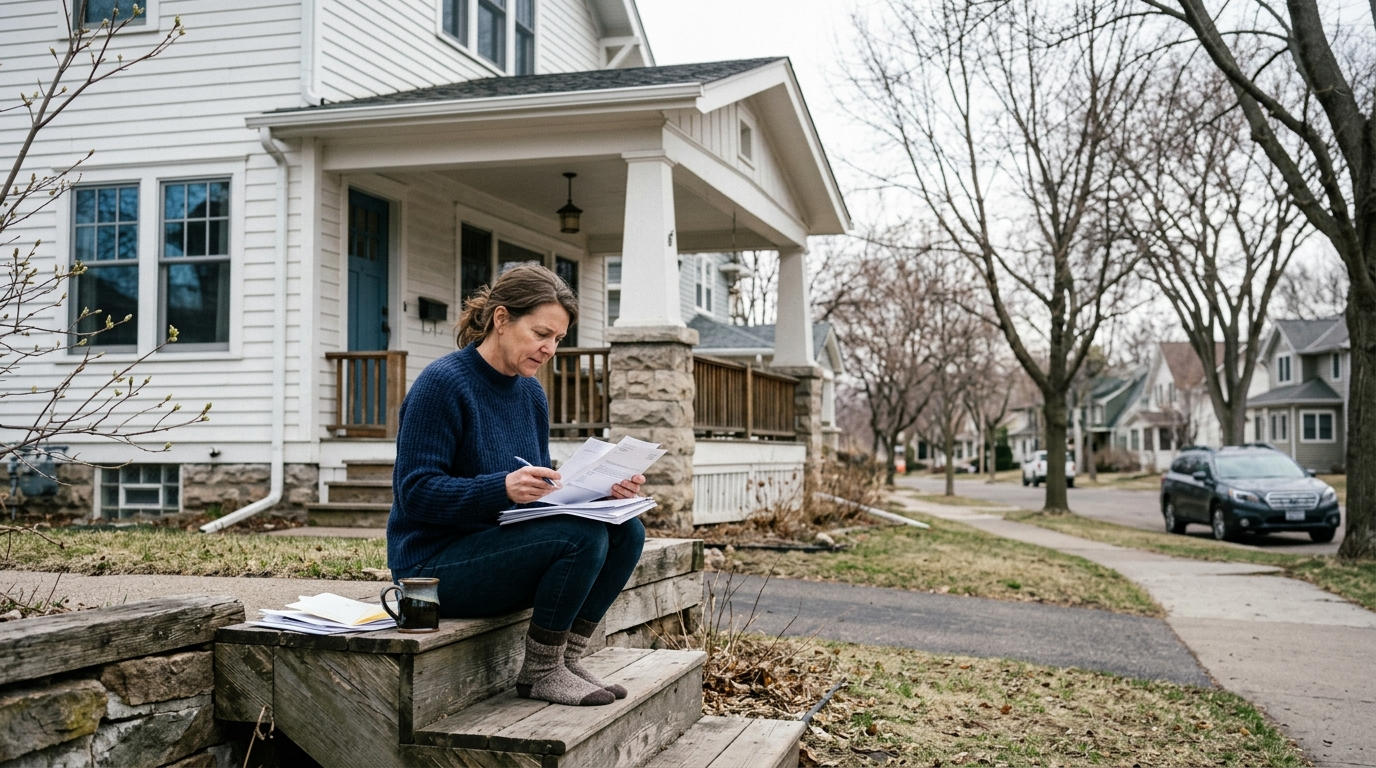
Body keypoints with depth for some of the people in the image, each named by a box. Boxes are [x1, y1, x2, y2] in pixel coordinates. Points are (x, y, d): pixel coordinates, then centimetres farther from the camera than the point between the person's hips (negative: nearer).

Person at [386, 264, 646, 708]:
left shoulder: (531, 392, 9)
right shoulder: (442, 384, -15)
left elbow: (543, 490, 14)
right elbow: (415, 492, -20)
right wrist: (503, 488, -34)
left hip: (502, 549, 8)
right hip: (435, 563, -8)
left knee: (626, 531, -9)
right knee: (582, 536, -26)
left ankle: (566, 661, -4)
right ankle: (539, 672, -10)